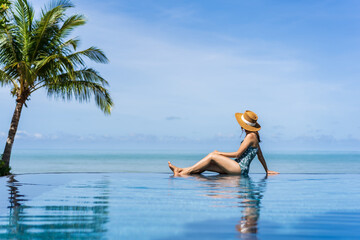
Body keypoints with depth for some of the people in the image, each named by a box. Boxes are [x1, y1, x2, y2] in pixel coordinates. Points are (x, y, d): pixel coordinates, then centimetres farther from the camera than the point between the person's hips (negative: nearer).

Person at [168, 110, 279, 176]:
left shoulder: (251, 136, -11)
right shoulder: (253, 136, 19)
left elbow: (238, 154, -13)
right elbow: (260, 155, 23)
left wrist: (220, 153, -6)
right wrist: (267, 170, 29)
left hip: (240, 168, -9)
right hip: (239, 168, 9)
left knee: (212, 156, -13)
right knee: (207, 165, -2)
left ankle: (186, 172, -13)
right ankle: (181, 170, -5)